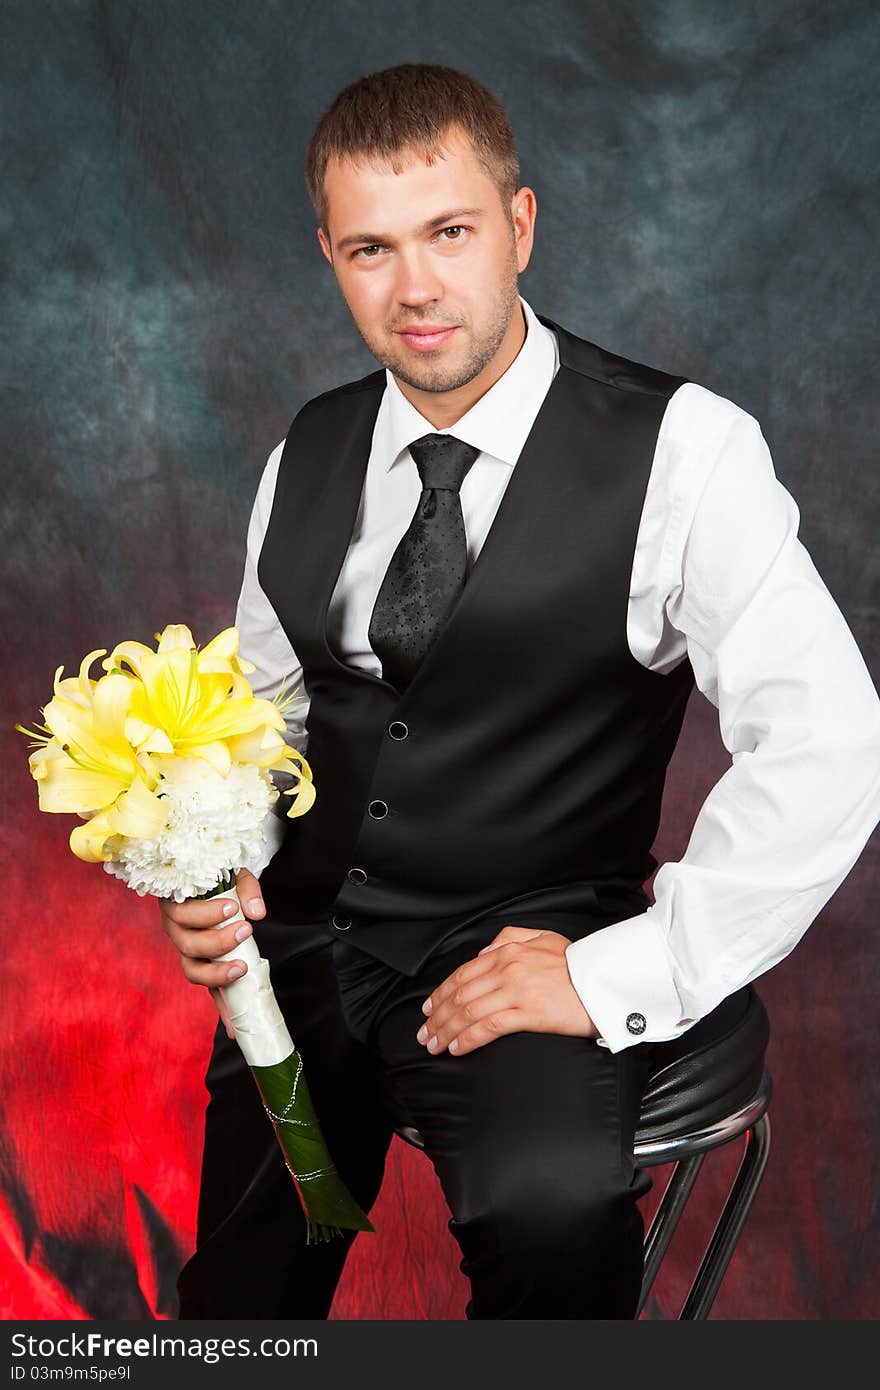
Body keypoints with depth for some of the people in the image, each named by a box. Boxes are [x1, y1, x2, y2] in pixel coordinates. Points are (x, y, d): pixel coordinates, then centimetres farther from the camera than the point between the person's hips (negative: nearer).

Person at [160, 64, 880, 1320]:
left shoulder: (681, 448, -11)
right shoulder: (307, 458, 8)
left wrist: (617, 977, -17)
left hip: (519, 961, -5)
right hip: (307, 943, 5)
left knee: (553, 1208, -34)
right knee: (238, 1292, 9)